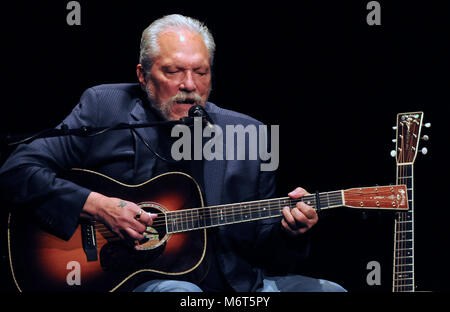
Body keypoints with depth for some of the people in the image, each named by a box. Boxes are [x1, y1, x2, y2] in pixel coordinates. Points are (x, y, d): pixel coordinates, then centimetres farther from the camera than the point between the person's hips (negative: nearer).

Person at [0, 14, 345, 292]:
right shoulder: (105, 109, 3)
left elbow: (260, 246, 14)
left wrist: (287, 231, -9)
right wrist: (95, 205, -14)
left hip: (228, 281, 5)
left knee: (330, 293, -12)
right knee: (182, 292, -37)